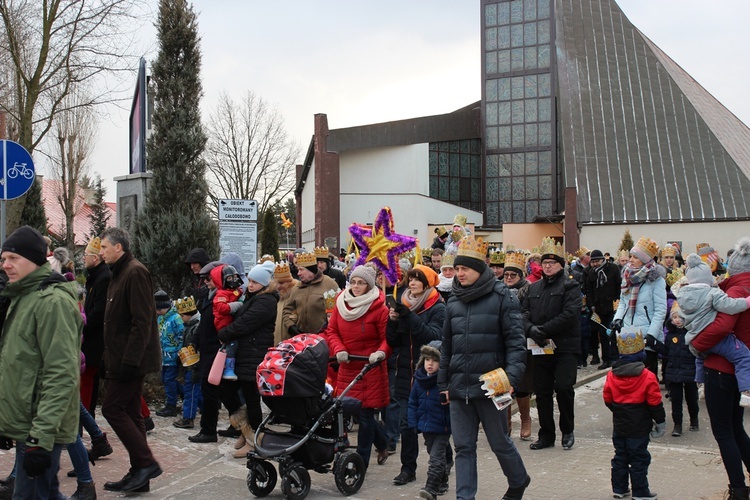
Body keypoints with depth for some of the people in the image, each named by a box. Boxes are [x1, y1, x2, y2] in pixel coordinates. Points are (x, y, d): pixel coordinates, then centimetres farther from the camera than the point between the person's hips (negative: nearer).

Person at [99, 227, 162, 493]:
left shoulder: (135, 272, -15)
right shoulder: (120, 273, 17)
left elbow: (142, 322, -22)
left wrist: (129, 360, -24)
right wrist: (114, 359, 17)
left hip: (131, 359, -10)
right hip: (128, 359, 10)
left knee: (112, 408, -7)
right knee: (129, 413, 11)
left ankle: (146, 463, -1)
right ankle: (139, 473, 17)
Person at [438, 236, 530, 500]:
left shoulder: (501, 296, -6)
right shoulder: (454, 301, 9)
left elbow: (515, 340, -9)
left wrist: (512, 377, -20)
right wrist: (443, 384, 13)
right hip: (459, 387, 4)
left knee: (500, 443, 12)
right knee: (463, 447, 7)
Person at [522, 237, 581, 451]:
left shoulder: (570, 286, 0)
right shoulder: (533, 288, 15)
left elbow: (570, 314, -14)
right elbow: (523, 313, 6)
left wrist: (544, 330, -18)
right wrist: (531, 329, -15)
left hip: (565, 347, -5)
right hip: (541, 347, 5)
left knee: (563, 387, -11)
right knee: (542, 391, 7)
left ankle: (567, 431, 11)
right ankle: (546, 435, 20)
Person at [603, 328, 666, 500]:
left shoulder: (612, 375, -3)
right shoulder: (648, 377, -15)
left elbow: (607, 400, 6)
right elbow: (655, 403, -11)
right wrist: (660, 422, 2)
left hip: (619, 426, 5)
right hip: (639, 428, -4)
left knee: (620, 457, 14)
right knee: (639, 460, 4)